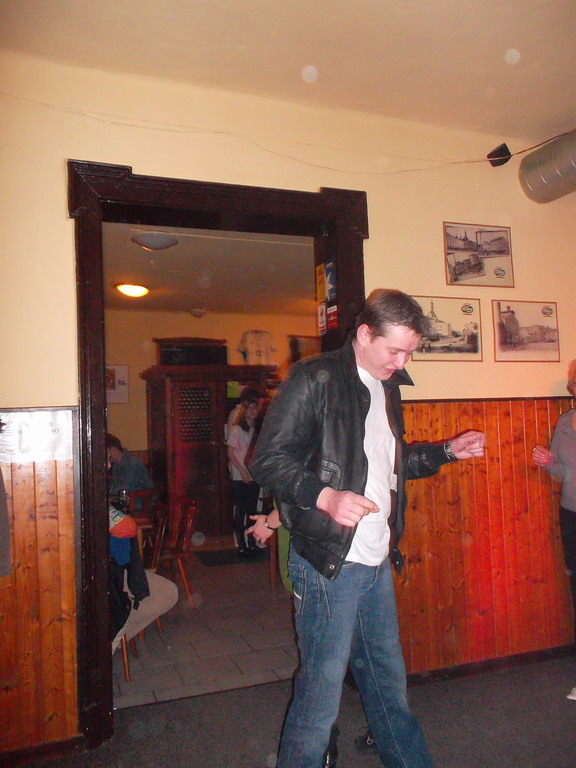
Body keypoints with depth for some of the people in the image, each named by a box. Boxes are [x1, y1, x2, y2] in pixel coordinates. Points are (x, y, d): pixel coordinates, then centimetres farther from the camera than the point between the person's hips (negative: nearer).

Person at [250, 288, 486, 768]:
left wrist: (448, 451, 15)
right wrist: (325, 496, -27)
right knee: (321, 692, 2)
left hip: (378, 562, 8)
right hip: (328, 562, -7)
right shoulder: (314, 379, -11)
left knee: (389, 682, 21)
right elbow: (268, 461, -15)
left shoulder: (387, 388, 15)